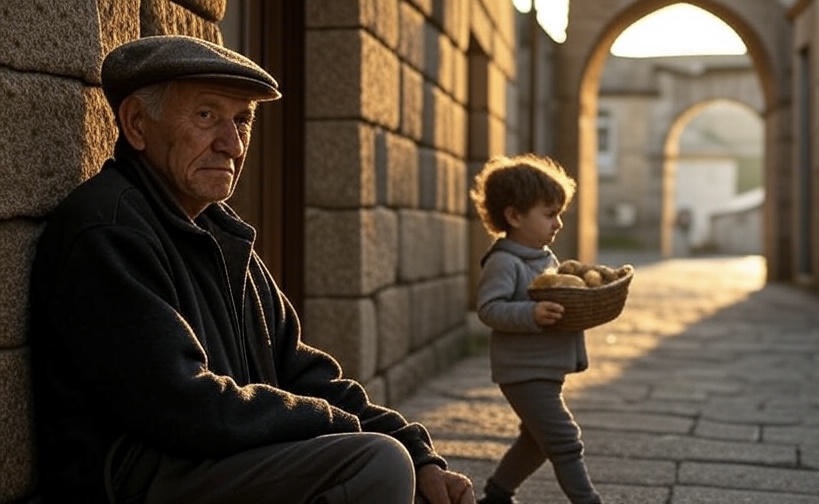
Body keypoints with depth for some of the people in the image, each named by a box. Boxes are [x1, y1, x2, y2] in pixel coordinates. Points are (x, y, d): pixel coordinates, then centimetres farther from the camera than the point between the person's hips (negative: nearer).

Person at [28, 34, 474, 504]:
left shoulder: (218, 232, 14)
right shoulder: (107, 228, -14)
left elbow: (299, 374, 10)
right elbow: (188, 409, -22)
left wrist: (421, 458, -2)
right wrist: (342, 428, -11)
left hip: (228, 461, 9)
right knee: (377, 463, -23)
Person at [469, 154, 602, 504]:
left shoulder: (548, 258, 11)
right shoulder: (503, 262, -17)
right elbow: (489, 308, -24)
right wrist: (531, 315, -36)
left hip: (548, 369, 10)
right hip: (523, 372, -10)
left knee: (538, 440, 21)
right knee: (564, 441, -9)